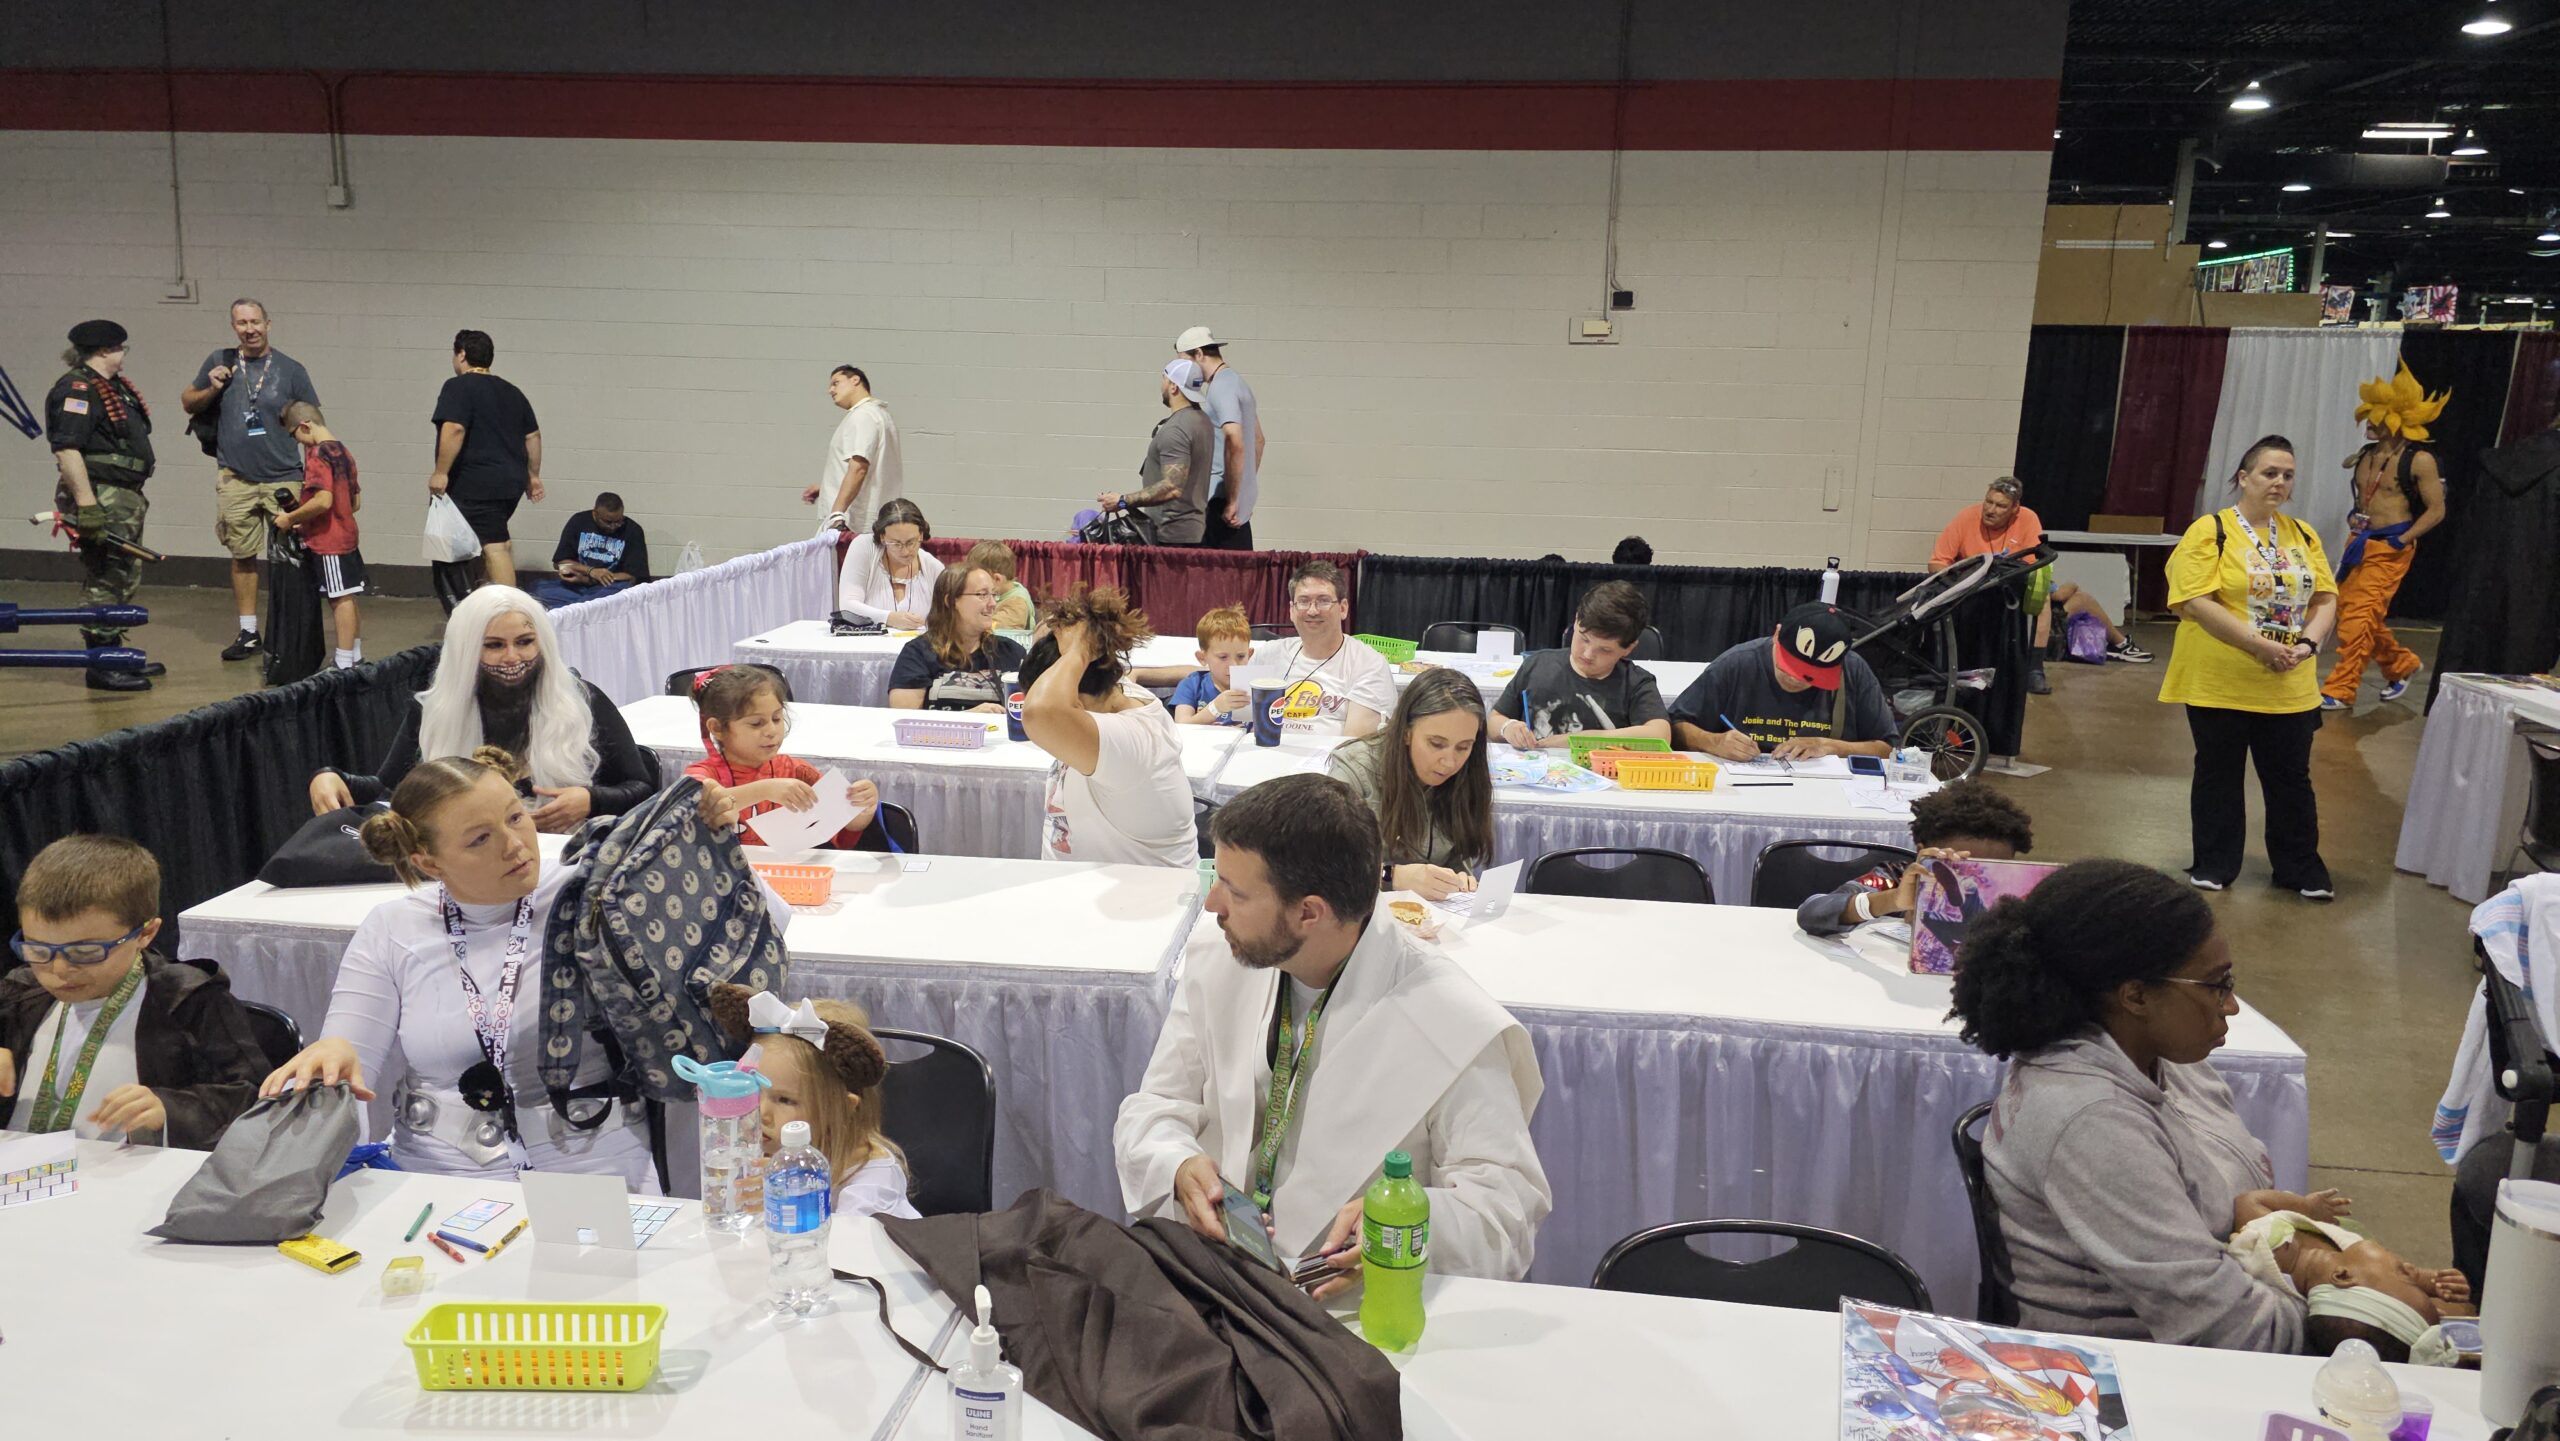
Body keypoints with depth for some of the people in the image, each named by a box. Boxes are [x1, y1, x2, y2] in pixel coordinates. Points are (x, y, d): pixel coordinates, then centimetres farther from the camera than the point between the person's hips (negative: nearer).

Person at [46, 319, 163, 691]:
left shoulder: (114, 387, 18)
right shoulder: (76, 390, -14)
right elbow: (67, 450, -22)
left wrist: (135, 497, 27)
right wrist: (87, 506, -27)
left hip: (126, 498, 11)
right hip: (102, 500, -11)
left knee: (126, 579, 18)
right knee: (104, 583, -7)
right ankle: (101, 667, -2)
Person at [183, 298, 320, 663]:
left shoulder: (290, 369, 2)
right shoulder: (220, 362, 8)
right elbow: (188, 402, 18)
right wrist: (211, 390, -3)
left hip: (284, 479, -2)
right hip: (236, 479, 2)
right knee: (243, 556, 9)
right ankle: (248, 632, 18)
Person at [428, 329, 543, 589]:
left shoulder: (458, 387, -8)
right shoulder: (511, 391, 16)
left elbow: (454, 429, -21)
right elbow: (533, 435, 18)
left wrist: (441, 472, -19)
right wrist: (533, 476, 24)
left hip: (478, 483, -8)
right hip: (512, 481, 8)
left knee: (494, 546, -10)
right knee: (499, 540, 20)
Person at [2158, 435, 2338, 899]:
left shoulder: (2302, 535, 10)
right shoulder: (2210, 531, -7)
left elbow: (2325, 599, 10)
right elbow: (2196, 602, -16)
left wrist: (2307, 643, -10)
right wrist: (2259, 644, -20)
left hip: (2289, 686, 4)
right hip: (2220, 683, -4)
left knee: (2291, 778, 11)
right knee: (2218, 774, 8)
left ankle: (2302, 870, 24)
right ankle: (2213, 866, 20)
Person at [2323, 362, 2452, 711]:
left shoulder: (2419, 460, -10)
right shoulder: (2365, 455, 9)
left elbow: (2436, 510, -8)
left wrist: (2402, 539, -16)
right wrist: (2354, 519, 7)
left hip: (2389, 549, -7)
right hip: (2359, 543, 7)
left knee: (2359, 617, -12)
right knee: (2349, 612, 12)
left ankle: (2340, 690, -7)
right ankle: (2402, 664, 34)